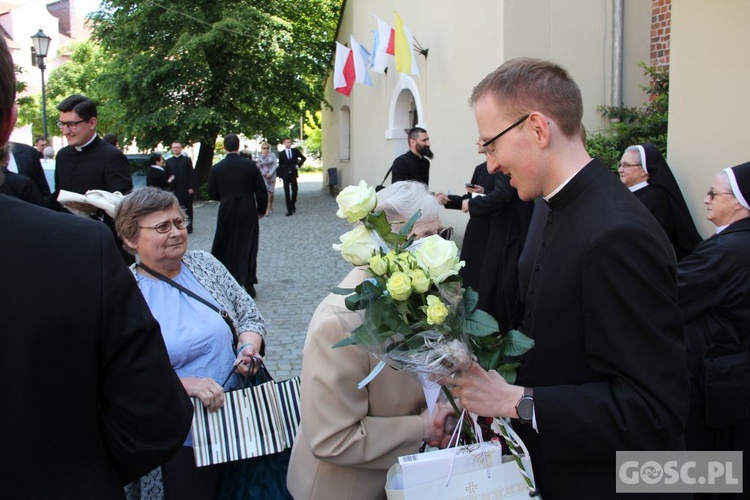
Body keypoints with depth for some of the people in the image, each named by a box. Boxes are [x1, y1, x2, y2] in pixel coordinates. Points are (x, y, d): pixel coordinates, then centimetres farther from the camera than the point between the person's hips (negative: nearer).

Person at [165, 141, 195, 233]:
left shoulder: (187, 160, 3)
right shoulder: (168, 161, 11)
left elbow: (191, 175, -2)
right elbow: (166, 176, 7)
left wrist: (191, 187, -10)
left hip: (185, 189, -2)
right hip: (173, 190, 2)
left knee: (187, 208, 4)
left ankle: (189, 226, 10)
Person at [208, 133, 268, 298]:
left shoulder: (216, 168, -6)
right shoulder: (250, 165, -7)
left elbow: (212, 194, -1)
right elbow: (262, 190, -4)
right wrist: (261, 210, 9)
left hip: (226, 214, 0)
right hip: (248, 213, 0)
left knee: (226, 248, 12)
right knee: (248, 248, 8)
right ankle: (248, 283, 7)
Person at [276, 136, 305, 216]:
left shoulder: (295, 151, 6)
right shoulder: (281, 154, 4)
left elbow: (303, 158, 15)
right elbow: (280, 165, 2)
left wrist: (298, 165, 3)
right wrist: (280, 176, -5)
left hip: (293, 174, 1)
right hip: (285, 175, -1)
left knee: (294, 191, -5)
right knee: (287, 193, -2)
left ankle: (293, 205, 22)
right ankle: (289, 210, 0)